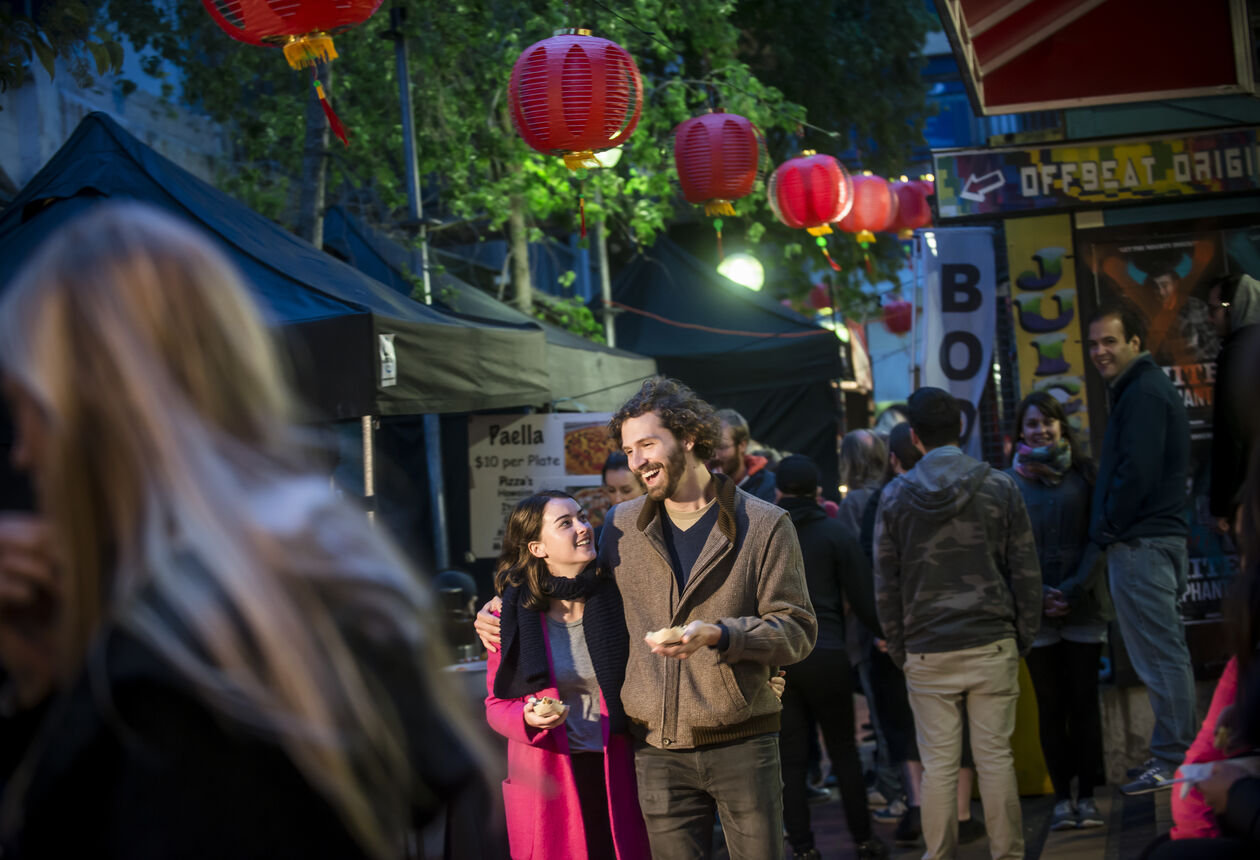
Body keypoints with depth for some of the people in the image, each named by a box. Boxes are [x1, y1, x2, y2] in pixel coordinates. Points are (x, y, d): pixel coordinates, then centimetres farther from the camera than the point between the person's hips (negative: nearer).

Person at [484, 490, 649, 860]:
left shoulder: (616, 599, 2)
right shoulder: (515, 615, -2)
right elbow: (496, 703, 4)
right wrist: (528, 718, -15)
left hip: (614, 776, 1)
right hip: (546, 780, -1)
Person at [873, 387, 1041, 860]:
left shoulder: (895, 496, -1)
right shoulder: (1000, 488, -2)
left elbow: (885, 585, 2)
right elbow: (1026, 572, 0)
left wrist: (899, 649, 10)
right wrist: (1024, 638, 9)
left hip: (927, 652, 0)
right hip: (992, 644, 0)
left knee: (938, 764, 4)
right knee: (995, 758, 5)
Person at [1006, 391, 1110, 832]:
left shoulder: (1083, 472, 5)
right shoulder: (1008, 480, 3)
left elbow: (1097, 536, 1)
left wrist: (1075, 588, -10)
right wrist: (1036, 594, -10)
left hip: (1083, 607, 0)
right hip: (1035, 611, 0)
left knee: (1084, 701, 1)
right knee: (1051, 705, 3)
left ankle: (1086, 795, 7)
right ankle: (1062, 796, 8)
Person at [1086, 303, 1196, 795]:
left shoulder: (1143, 394, -13)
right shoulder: (1144, 389, 20)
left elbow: (1137, 473, -22)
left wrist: (1106, 529, -12)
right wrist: (1109, 529, 15)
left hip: (1140, 544, -11)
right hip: (1155, 537, 11)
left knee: (1159, 655, -8)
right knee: (1164, 653, 14)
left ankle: (1172, 760, -5)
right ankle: (1176, 752, 19)